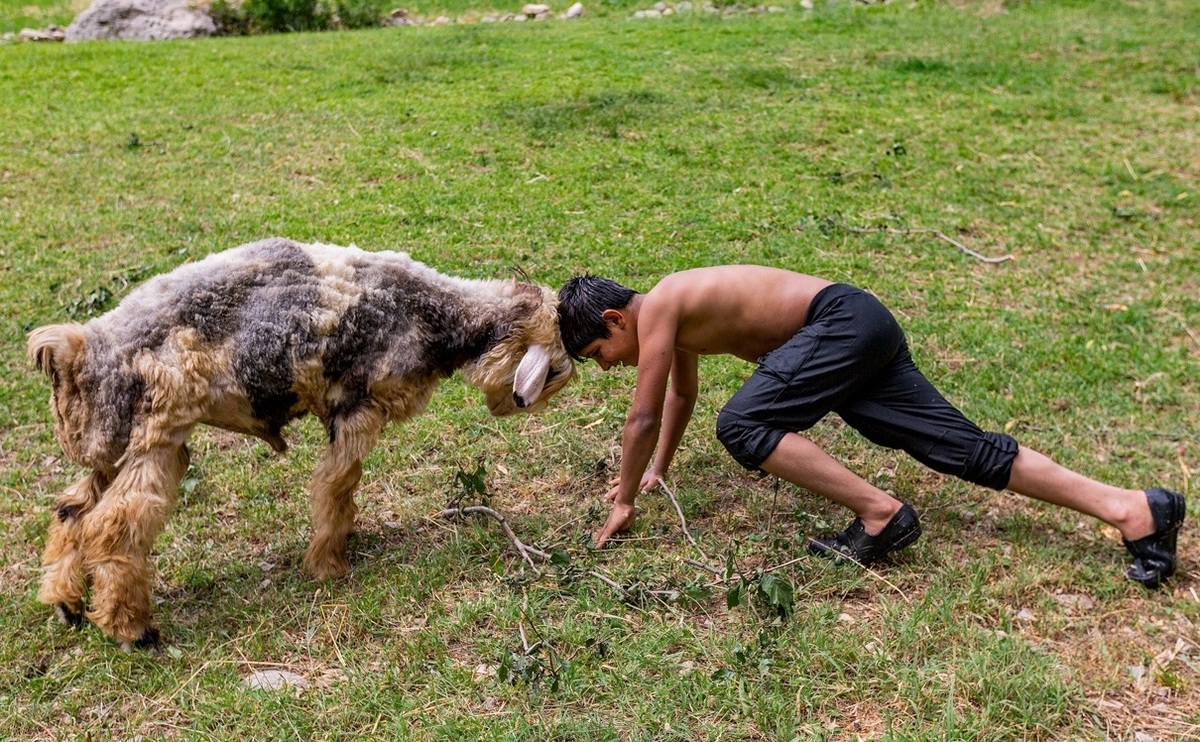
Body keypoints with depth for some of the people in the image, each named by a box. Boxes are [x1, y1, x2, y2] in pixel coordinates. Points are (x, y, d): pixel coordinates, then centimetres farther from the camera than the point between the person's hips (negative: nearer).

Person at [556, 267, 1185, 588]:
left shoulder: (655, 308, -7)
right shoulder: (675, 315, 20)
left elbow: (643, 418, -7)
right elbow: (681, 396, 35)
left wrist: (624, 502, 4)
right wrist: (655, 472, 42)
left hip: (844, 322, -9)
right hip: (861, 328, 9)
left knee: (742, 426, -19)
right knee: (964, 447, 2)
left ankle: (880, 514, -17)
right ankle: (1133, 508, -3)